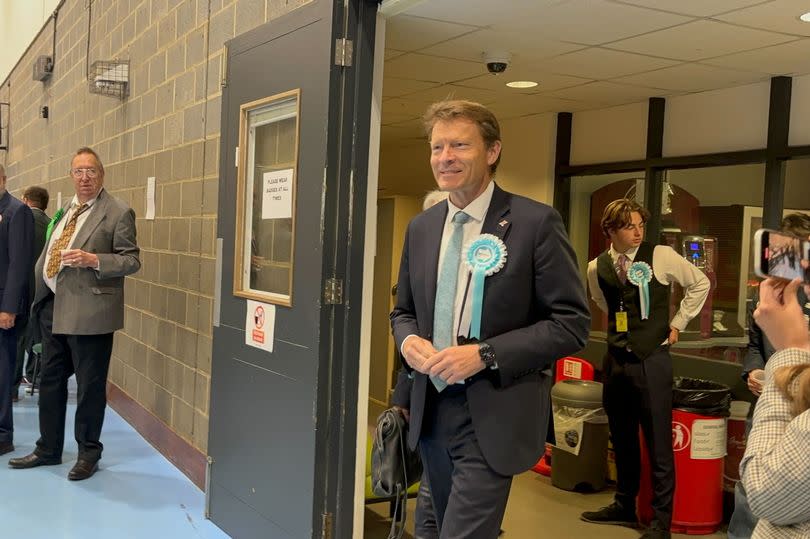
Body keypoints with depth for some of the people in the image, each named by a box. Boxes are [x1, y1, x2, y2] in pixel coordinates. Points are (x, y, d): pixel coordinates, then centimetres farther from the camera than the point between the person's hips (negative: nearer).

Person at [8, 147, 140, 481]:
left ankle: (88, 454, 20)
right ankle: (48, 450, 31)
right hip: (53, 307, 8)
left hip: (88, 312, -8)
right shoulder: (67, 210, 15)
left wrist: (93, 260, -25)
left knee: (89, 385, 4)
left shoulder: (118, 213, -8)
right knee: (50, 380, 16)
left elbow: (131, 260, -11)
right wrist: (41, 293, 17)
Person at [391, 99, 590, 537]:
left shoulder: (535, 223, -11)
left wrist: (486, 354, -21)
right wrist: (409, 340, -7)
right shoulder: (421, 227, 7)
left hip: (493, 417, -6)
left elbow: (572, 322, -11)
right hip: (430, 409, 6)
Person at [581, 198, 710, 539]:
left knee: (658, 444, 1)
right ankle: (625, 506, 32)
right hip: (615, 360, 4)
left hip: (652, 360, -4)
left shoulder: (661, 257, -7)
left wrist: (678, 322, 5)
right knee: (622, 439, 16)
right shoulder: (596, 268, 2)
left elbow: (700, 284, 7)